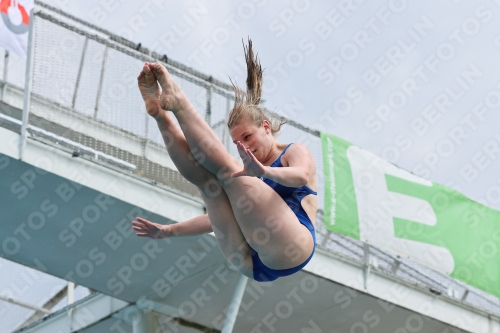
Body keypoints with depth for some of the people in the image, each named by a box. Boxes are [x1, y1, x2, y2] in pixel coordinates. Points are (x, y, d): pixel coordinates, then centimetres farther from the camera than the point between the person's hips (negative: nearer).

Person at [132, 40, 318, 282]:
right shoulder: (250, 172, 32)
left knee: (227, 170, -14)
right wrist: (170, 231, 21)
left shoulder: (295, 152, 12)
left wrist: (265, 171, -33)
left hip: (290, 250, -6)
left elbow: (301, 175, -12)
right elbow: (220, 213, 32)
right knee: (204, 177, -3)